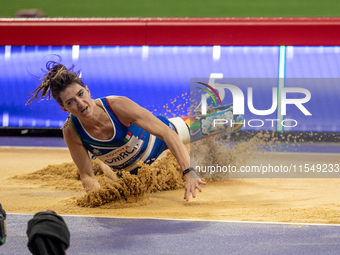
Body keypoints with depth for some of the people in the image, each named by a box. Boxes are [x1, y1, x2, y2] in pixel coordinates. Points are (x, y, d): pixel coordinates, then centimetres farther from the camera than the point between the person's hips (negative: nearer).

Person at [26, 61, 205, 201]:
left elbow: (166, 133, -46)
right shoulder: (71, 132, -36)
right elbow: (86, 176, -24)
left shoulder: (118, 106, -45)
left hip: (155, 140, -2)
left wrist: (189, 173, -57)